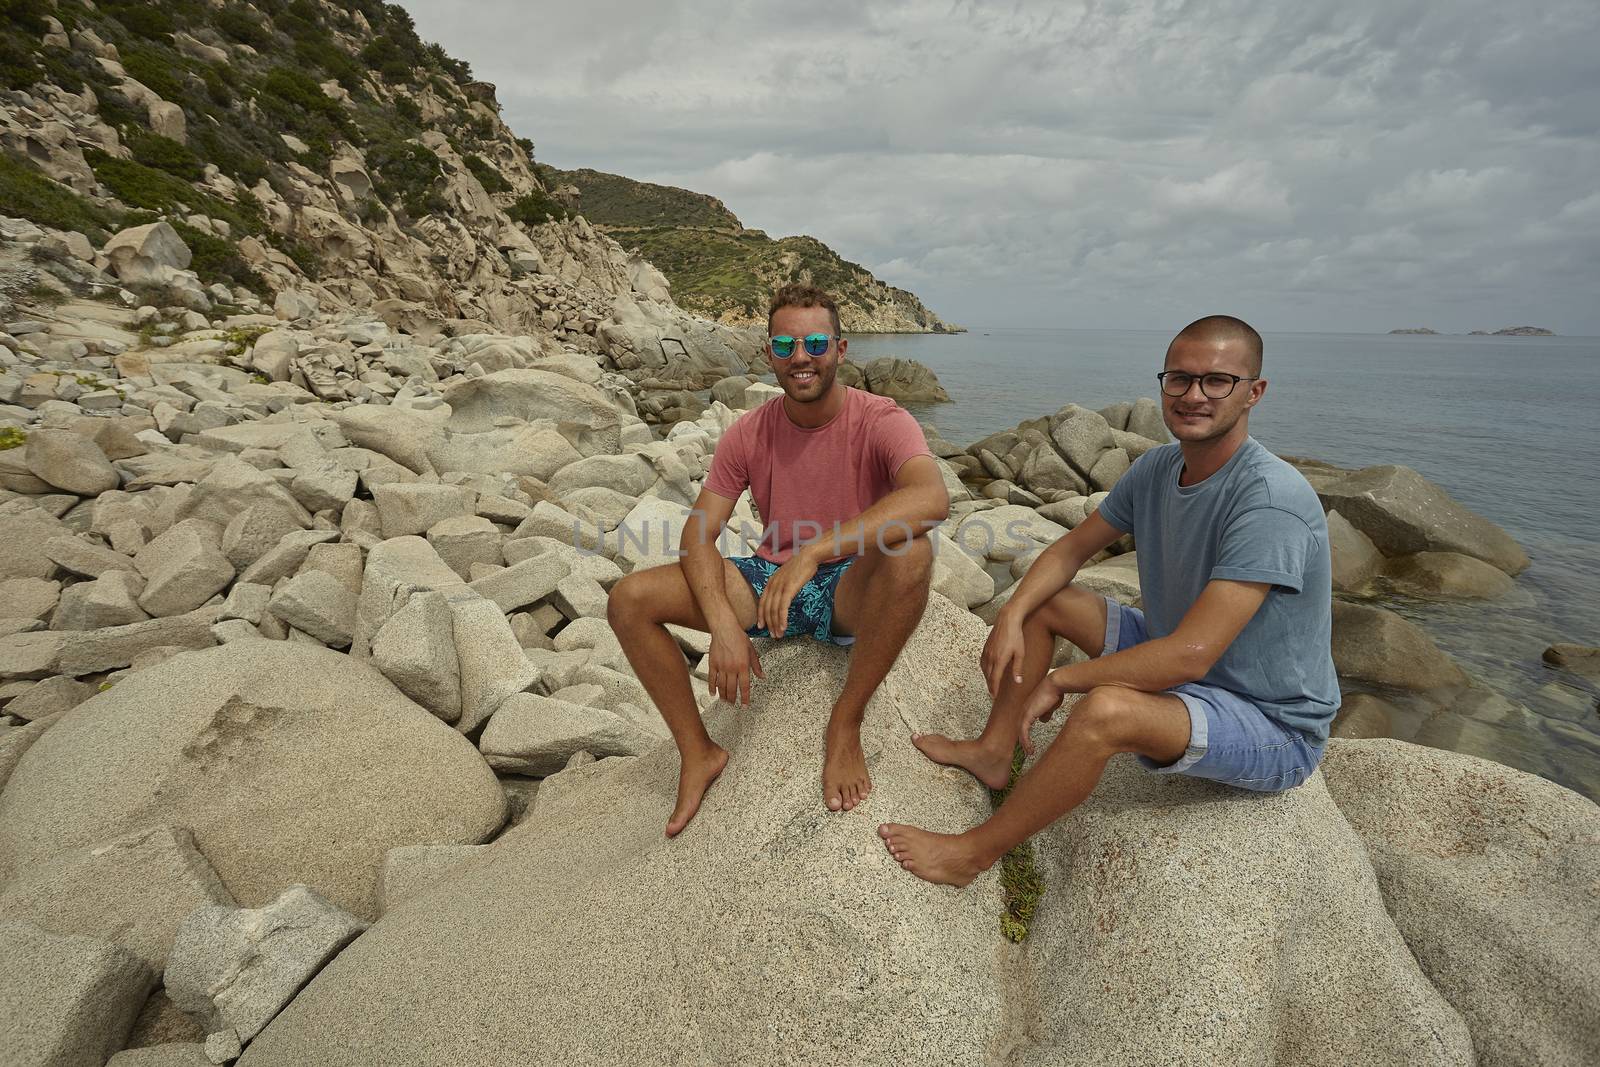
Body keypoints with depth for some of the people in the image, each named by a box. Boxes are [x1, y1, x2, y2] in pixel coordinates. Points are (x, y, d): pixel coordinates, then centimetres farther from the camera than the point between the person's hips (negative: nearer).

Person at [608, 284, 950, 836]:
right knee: (629, 599, -13)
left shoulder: (880, 420, -13)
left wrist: (815, 551, -43)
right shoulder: (748, 434, -2)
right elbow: (698, 533, -8)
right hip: (770, 583, 3)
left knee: (911, 553, -38)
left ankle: (845, 723, -16)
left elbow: (932, 497, -35)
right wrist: (723, 622, -26)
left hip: (851, 590, -3)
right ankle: (698, 751, 2)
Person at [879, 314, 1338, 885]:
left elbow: (1189, 655, -34)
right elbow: (1072, 547, 4)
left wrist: (1058, 681, -23)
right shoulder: (1157, 468, -3)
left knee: (1106, 708, -37)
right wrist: (1012, 614, -15)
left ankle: (971, 853, -16)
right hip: (1184, 665, 8)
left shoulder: (1271, 499, -29)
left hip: (1275, 728, -8)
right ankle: (992, 753, 12)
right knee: (1040, 601, 5)